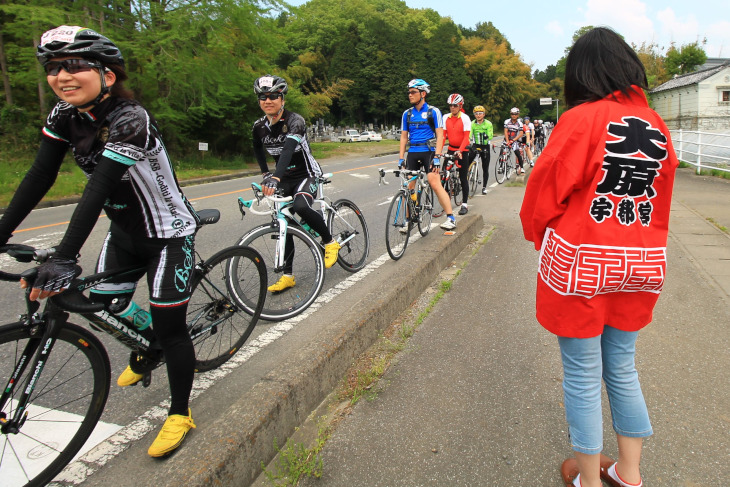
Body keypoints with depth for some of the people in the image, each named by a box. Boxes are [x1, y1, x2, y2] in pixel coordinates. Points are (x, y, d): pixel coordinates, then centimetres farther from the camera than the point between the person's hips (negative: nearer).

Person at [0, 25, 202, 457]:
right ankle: (142, 357, 46)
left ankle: (180, 413, 15)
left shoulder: (130, 121, -27)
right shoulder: (64, 116, -4)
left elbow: (99, 187, -36)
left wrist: (64, 259, -42)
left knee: (168, 326, -4)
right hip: (124, 231, 7)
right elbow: (40, 177, -4)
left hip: (167, 233, -7)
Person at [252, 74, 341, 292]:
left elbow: (288, 149, -40)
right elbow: (258, 149, 21)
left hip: (307, 175, -6)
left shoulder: (294, 121, -22)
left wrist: (275, 178, -53)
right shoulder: (259, 126, -2)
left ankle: (330, 242, -8)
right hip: (285, 178, 6)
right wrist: (265, 173, 13)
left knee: (301, 207, -34)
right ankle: (288, 275, 8)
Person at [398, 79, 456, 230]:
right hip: (412, 153, 5)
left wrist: (437, 157, -16)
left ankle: (451, 218, -13)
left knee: (435, 184, -17)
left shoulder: (433, 111, -2)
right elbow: (404, 136, 12)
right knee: (408, 187, 2)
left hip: (428, 152, -4)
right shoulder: (407, 113, 11)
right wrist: (401, 158, 4)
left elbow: (439, 136, -7)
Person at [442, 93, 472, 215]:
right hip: (451, 149, 4)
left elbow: (466, 137, -16)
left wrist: (460, 150, -28)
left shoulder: (465, 118, -10)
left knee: (463, 178, -2)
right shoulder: (446, 118, 0)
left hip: (463, 150, -4)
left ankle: (464, 204, 3)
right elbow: (443, 135, -4)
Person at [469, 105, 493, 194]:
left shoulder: (488, 124, -7)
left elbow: (491, 136, -16)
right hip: (475, 146, 1)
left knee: (485, 168, 3)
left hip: (485, 147, -1)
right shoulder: (472, 124, -4)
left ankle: (484, 187, 14)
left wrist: (486, 136, -39)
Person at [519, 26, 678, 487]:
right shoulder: (657, 125, 5)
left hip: (580, 264, -6)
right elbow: (662, 198, 12)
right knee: (622, 368, 20)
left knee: (583, 375, 9)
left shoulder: (582, 119, -13)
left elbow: (545, 191, -10)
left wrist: (542, 241, 7)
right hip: (641, 265, 6)